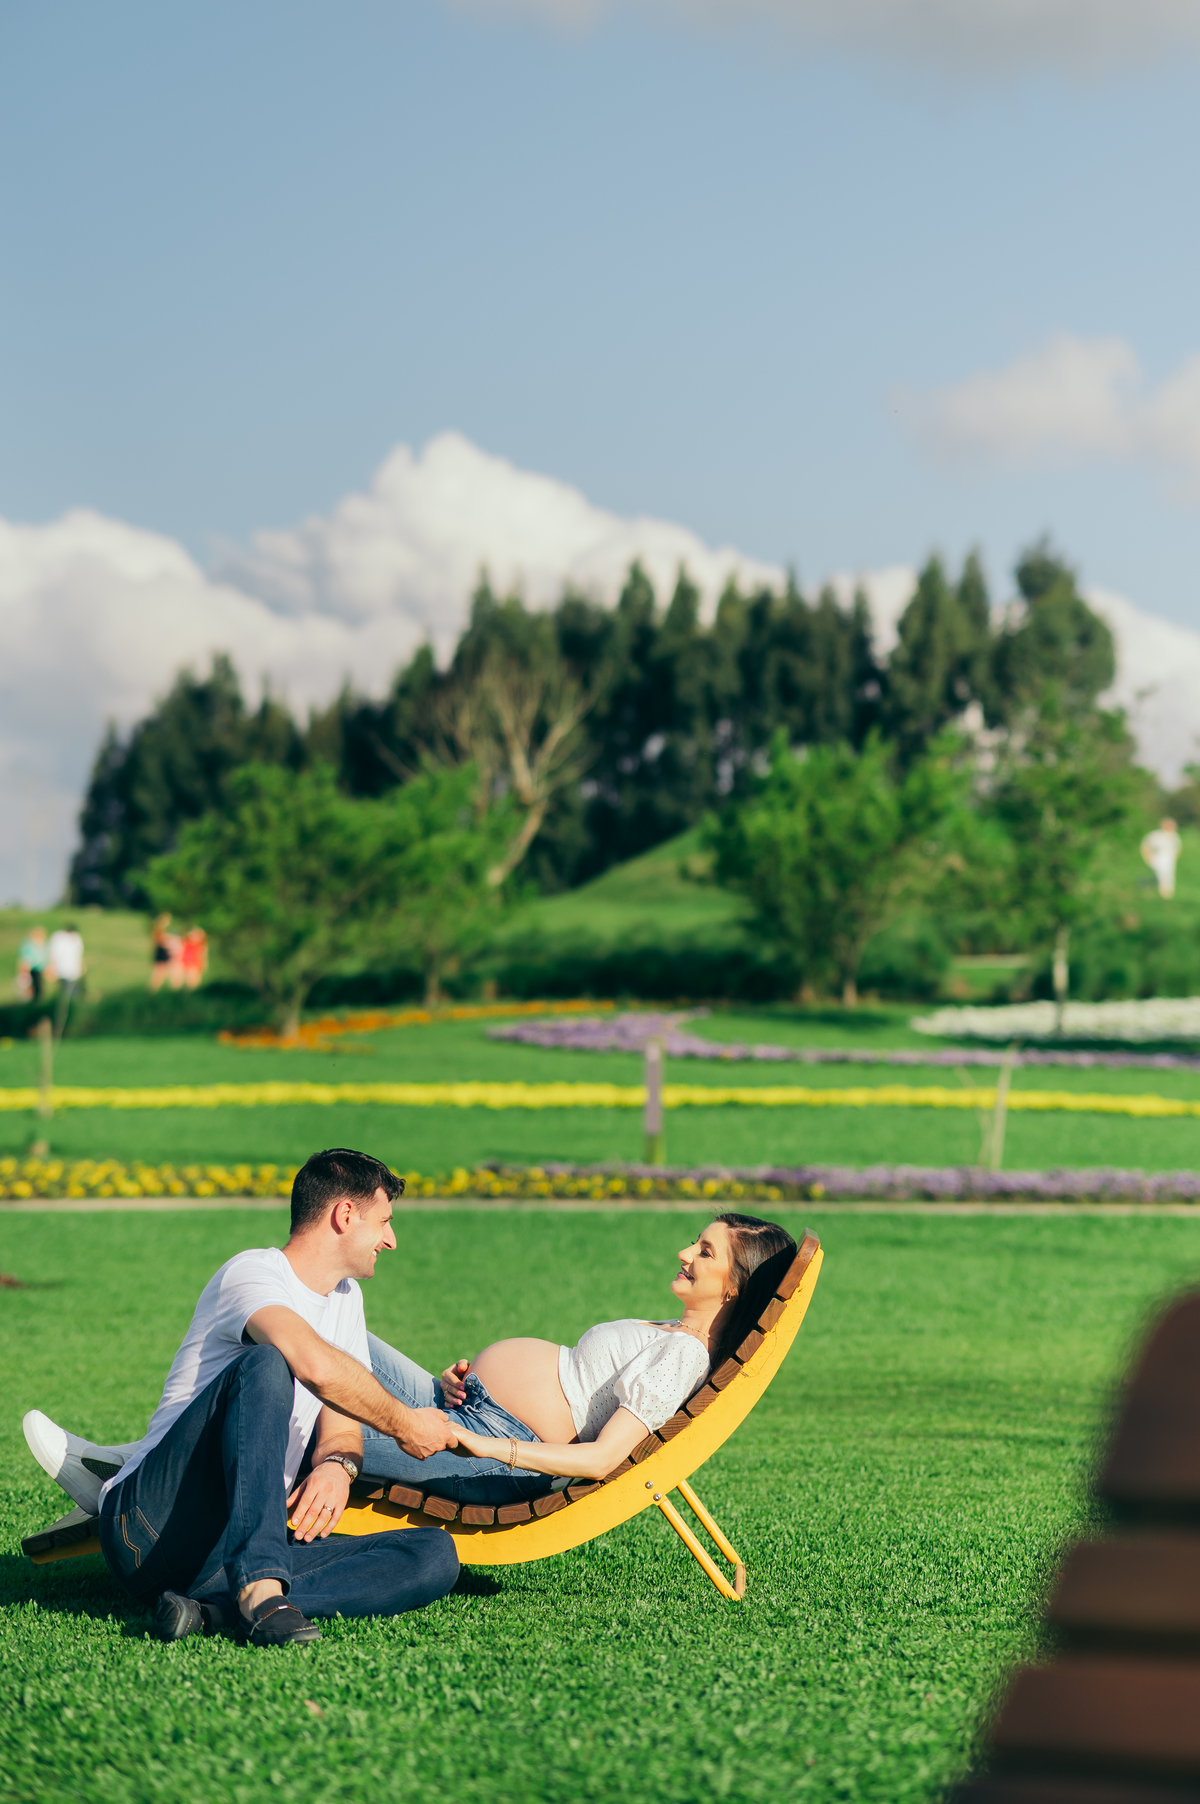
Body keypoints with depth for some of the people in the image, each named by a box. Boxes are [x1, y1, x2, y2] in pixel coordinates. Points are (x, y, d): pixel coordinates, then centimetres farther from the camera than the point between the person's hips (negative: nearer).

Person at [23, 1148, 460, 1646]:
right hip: (151, 1526, -7)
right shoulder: (253, 1273, -7)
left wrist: (338, 1464, -11)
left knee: (435, 1555, -14)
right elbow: (317, 1366, -28)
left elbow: (340, 1422, 14)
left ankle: (214, 1606, -32)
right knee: (265, 1364, -31)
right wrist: (403, 1424, -13)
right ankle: (260, 1590, -45)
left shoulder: (346, 1297, 21)